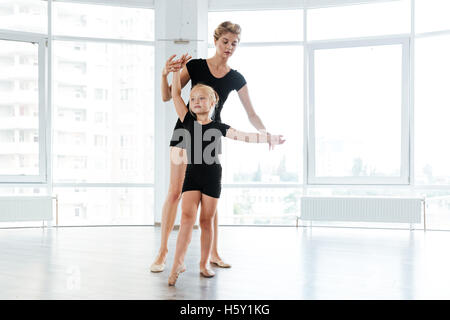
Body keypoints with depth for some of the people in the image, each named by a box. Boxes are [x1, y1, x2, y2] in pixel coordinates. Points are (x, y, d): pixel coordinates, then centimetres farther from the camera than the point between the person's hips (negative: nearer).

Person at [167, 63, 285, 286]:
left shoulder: (218, 127, 0)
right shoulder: (188, 121, 4)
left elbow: (244, 136, -8)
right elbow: (175, 95, 2)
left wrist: (268, 138, -17)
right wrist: (177, 70, -2)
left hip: (212, 177, 0)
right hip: (191, 175, 0)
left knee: (206, 220, 6)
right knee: (187, 217, -12)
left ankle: (204, 263, 17)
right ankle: (178, 264, -14)